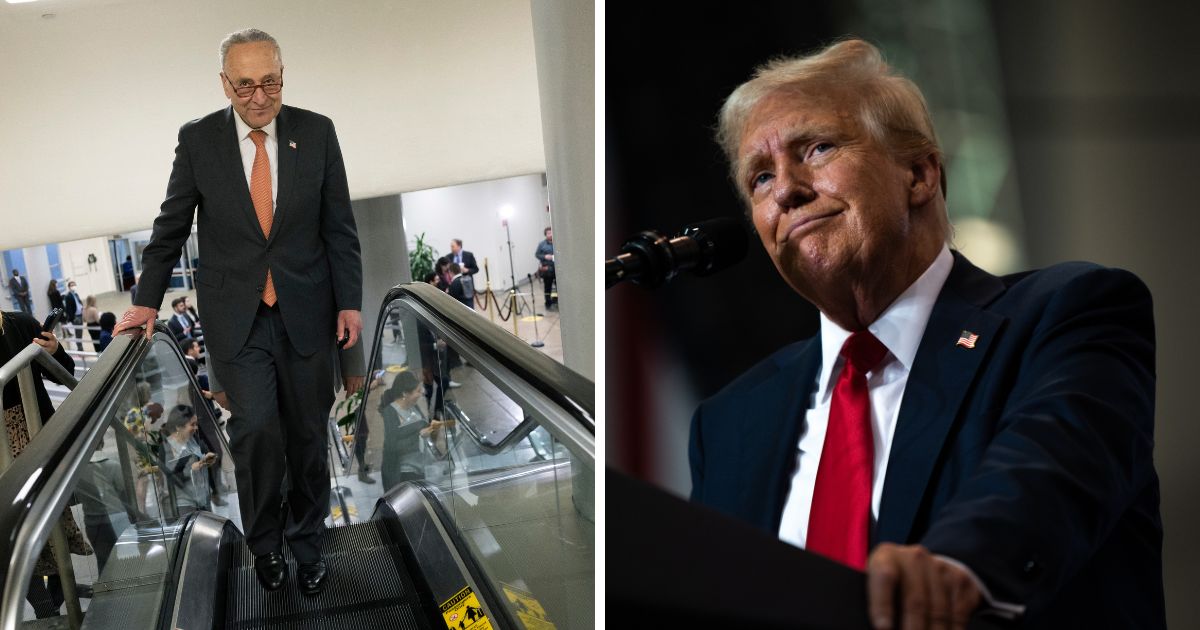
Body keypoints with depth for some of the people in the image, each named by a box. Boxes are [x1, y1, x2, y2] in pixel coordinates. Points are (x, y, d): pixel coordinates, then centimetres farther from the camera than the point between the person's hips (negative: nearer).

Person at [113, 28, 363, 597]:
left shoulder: (316, 132, 0)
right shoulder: (198, 140, -1)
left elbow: (339, 225, 3)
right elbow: (172, 226, 8)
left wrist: (349, 302, -1)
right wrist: (148, 300, 9)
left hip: (306, 315, 1)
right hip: (236, 319, -1)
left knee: (307, 437, 9)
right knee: (255, 429, -13)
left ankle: (306, 543, 27)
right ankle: (264, 543, 9)